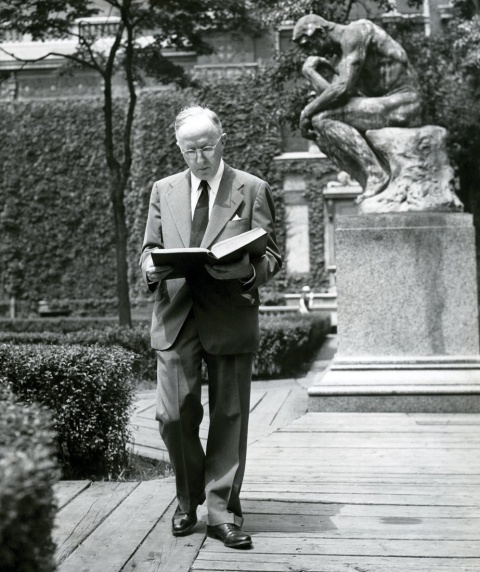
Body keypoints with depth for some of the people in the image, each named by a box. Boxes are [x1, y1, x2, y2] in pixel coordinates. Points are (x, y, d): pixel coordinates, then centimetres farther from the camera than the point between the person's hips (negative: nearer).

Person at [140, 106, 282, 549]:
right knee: (174, 415, -1)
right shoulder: (163, 191, 15)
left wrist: (246, 269, -19)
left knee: (230, 416, 2)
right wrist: (151, 267, -6)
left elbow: (271, 256, 4)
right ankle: (189, 500, 22)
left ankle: (222, 511, 13)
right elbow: (149, 248, 18)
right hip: (175, 317, 2)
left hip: (231, 317, -2)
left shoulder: (253, 190, 6)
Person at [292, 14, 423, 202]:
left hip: (402, 104, -9)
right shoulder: (336, 58, 16)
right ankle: (371, 186, -1)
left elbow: (344, 88, -20)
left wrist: (307, 111, -11)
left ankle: (376, 174, -17)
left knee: (323, 119, -17)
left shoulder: (355, 31, -10)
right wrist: (310, 71, -6)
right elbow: (331, 95, 3)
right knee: (323, 136, 6)